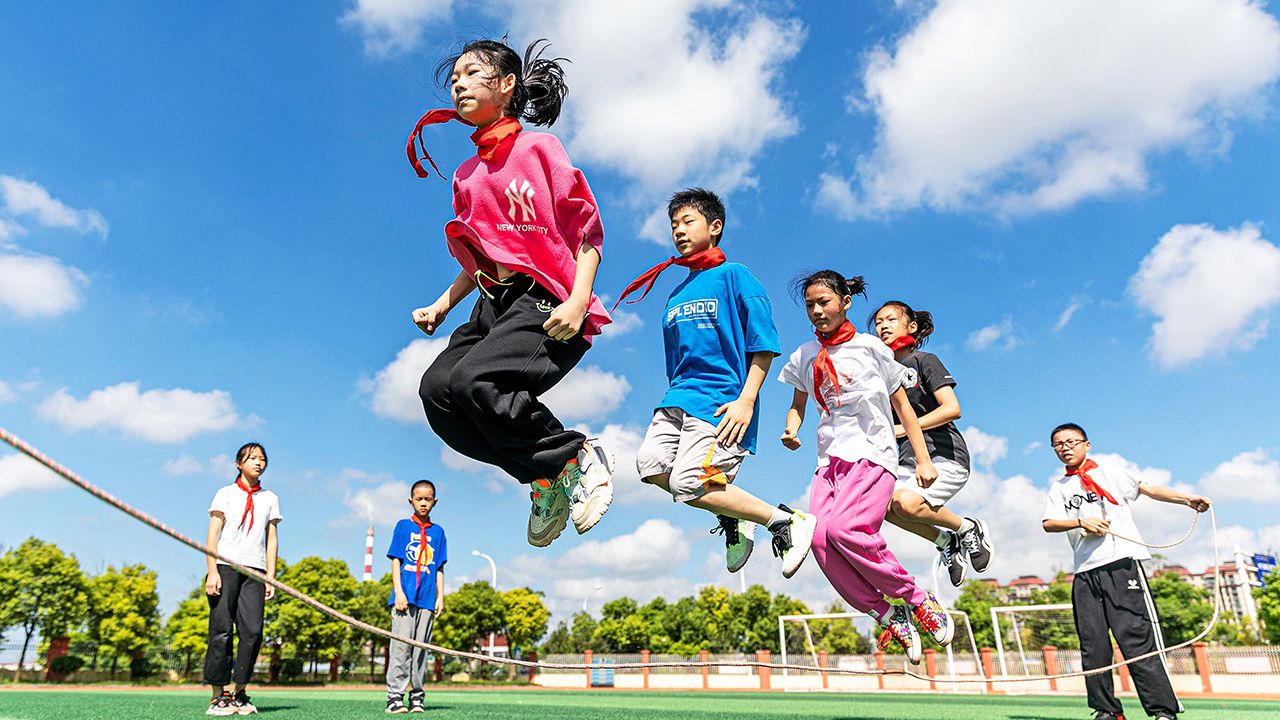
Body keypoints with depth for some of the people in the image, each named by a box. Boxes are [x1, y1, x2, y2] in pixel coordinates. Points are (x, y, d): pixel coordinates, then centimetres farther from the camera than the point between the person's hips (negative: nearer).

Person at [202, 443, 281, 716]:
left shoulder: (270, 498, 16)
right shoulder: (226, 493, 9)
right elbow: (212, 535, 2)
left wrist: (270, 578, 7)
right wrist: (212, 571, -10)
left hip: (254, 570, 2)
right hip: (225, 566, -2)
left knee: (252, 631, -7)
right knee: (222, 629, -7)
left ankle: (239, 693, 4)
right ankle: (218, 696, 0)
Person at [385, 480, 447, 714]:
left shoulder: (438, 532, 14)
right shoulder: (403, 526, 7)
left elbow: (439, 568, 14)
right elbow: (395, 561, 2)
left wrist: (440, 596, 7)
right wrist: (398, 592, -8)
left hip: (427, 598, 3)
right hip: (405, 596, -2)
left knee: (421, 648, 4)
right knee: (401, 646, -7)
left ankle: (417, 697, 10)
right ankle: (395, 696, -3)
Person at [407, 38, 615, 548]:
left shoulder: (537, 148, -1)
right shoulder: (467, 176, 19)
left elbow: (588, 230, -6)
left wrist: (578, 303, -19)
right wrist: (442, 305, 15)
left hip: (548, 302, -7)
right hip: (495, 303, 8)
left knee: (471, 381, -28)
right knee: (435, 388, -12)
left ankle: (579, 458, -8)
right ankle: (548, 479, -1)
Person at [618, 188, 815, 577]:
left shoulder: (733, 275, 2)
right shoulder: (676, 296, 22)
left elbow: (763, 345, -6)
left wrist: (746, 400, -16)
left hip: (722, 401, -7)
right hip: (678, 399, 7)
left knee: (689, 483, -19)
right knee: (650, 462, -16)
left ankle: (787, 521, 0)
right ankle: (732, 516, 4)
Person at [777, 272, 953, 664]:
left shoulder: (870, 347, 2)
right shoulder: (805, 356, 12)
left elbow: (901, 404, 8)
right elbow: (798, 404, 24)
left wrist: (923, 459, 4)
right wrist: (791, 430, 1)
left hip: (873, 455, -4)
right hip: (830, 459, 4)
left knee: (843, 529, -27)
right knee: (820, 537, -20)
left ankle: (917, 598, -6)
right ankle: (890, 617, -5)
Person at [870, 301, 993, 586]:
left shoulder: (924, 360, -2)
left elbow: (952, 409, -15)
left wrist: (903, 429, -19)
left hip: (945, 455, -5)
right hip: (909, 459, 5)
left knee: (907, 502, -30)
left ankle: (968, 529, 0)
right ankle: (945, 542, 1)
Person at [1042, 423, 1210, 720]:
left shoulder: (1108, 471, 14)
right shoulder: (1058, 487, 19)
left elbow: (1147, 488, 4)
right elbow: (1049, 524, 6)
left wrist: (1186, 499, -11)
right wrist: (1081, 521, -10)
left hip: (1122, 561, -4)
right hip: (1085, 571, 4)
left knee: (1136, 637, -11)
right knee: (1093, 645, 3)